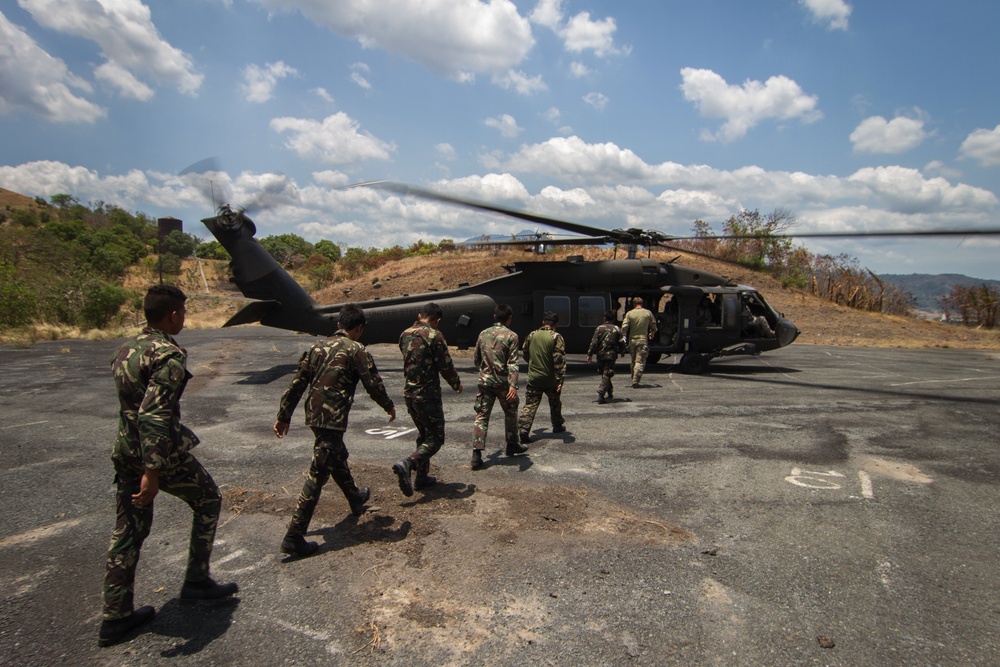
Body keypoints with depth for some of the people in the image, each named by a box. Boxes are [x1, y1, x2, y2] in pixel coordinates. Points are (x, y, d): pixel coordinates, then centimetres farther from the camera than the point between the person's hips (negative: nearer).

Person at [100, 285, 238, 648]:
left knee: (127, 532, 14)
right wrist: (152, 473, -29)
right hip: (163, 452, -8)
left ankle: (115, 617, 22)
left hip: (124, 451, 8)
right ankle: (197, 580, 22)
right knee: (207, 499, 16)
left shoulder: (125, 349, 8)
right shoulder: (170, 355, -20)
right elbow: (154, 415, -28)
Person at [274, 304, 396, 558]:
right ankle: (294, 537, -3)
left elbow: (297, 384, 11)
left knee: (338, 457, 28)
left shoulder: (318, 347, 11)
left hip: (313, 415, 8)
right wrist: (389, 407, 10)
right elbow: (374, 384, -7)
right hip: (333, 418, -8)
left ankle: (355, 499, 52)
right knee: (318, 475, -5)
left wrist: (283, 416, 16)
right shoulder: (356, 350, -8)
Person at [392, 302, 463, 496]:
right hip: (428, 394, -7)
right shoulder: (434, 336, -14)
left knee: (423, 434, 21)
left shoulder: (405, 335, 7)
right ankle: (407, 464, -19)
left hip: (409, 392, 7)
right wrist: (456, 384, 6)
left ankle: (422, 477, 24)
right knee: (436, 438, 2)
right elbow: (446, 365, -10)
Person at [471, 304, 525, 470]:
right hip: (503, 382, -3)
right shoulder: (511, 336, -7)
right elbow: (512, 363, -16)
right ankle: (512, 446, 32)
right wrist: (513, 385, -21)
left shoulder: (483, 334, 6)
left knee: (481, 416, 3)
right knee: (510, 413, 18)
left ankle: (476, 453, -6)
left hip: (485, 381, 3)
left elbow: (476, 359, 15)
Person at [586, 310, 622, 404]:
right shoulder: (617, 329, 1)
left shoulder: (599, 328, -1)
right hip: (611, 355, -1)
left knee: (604, 374, 18)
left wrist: (590, 354, -1)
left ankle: (610, 392, 29)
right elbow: (621, 343, 4)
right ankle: (600, 394, -16)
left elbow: (594, 342, -5)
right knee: (607, 375, -3)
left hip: (600, 355, 1)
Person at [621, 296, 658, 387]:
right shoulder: (648, 313, 1)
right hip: (643, 340, -2)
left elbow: (624, 327, -8)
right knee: (640, 362, -4)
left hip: (632, 340, 2)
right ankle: (635, 381, -15)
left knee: (633, 361, 17)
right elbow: (653, 326, 13)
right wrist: (652, 333, 32)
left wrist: (624, 337, 2)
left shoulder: (629, 313, -1)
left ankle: (634, 379, 25)